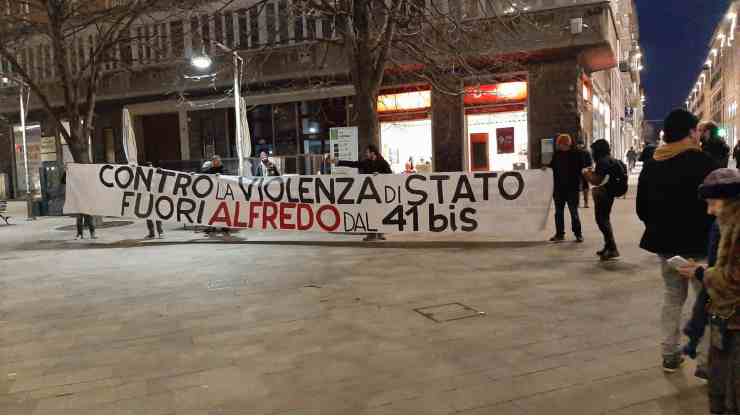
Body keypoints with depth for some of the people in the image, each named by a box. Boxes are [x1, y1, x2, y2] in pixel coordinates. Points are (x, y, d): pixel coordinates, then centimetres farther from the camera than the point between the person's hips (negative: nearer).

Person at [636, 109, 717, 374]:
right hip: (698, 244, -6)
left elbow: (642, 208, 11)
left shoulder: (651, 165, 6)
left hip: (665, 243, 6)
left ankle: (670, 355, 22)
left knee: (672, 297, 17)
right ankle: (706, 360, 5)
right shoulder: (702, 162, -14)